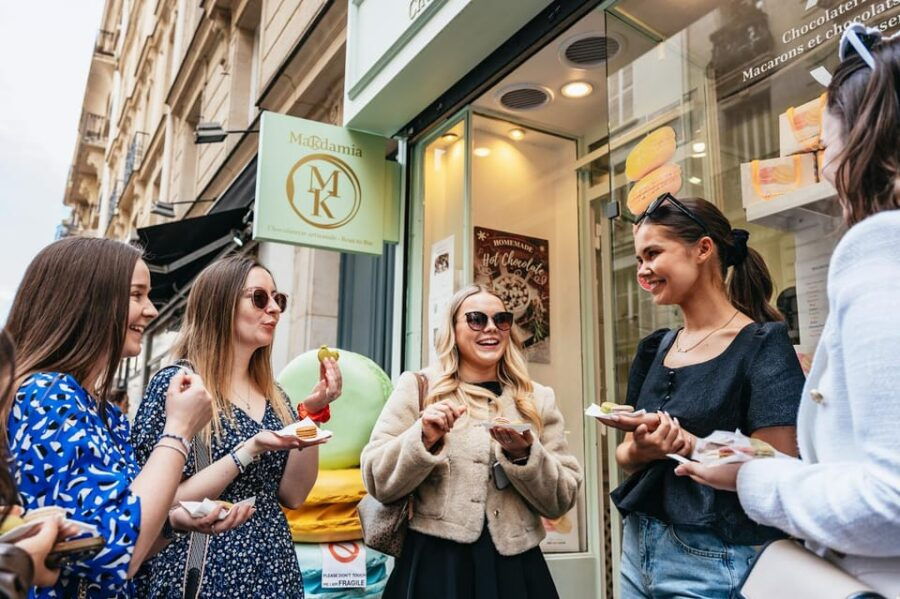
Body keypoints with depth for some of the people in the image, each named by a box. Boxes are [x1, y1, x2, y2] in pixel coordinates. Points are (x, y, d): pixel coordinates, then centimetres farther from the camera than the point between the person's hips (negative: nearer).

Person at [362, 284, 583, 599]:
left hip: (515, 566, 2)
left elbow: (561, 500, 2)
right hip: (435, 563, -2)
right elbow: (379, 483, -4)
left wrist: (524, 455, -15)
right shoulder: (416, 387, -1)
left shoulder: (538, 399, 5)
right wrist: (423, 440, -19)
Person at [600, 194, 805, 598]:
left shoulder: (762, 345, -11)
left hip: (714, 561, -6)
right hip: (639, 547, 6)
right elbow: (626, 456, 8)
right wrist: (640, 450, -13)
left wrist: (685, 443, -24)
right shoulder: (654, 350, 7)